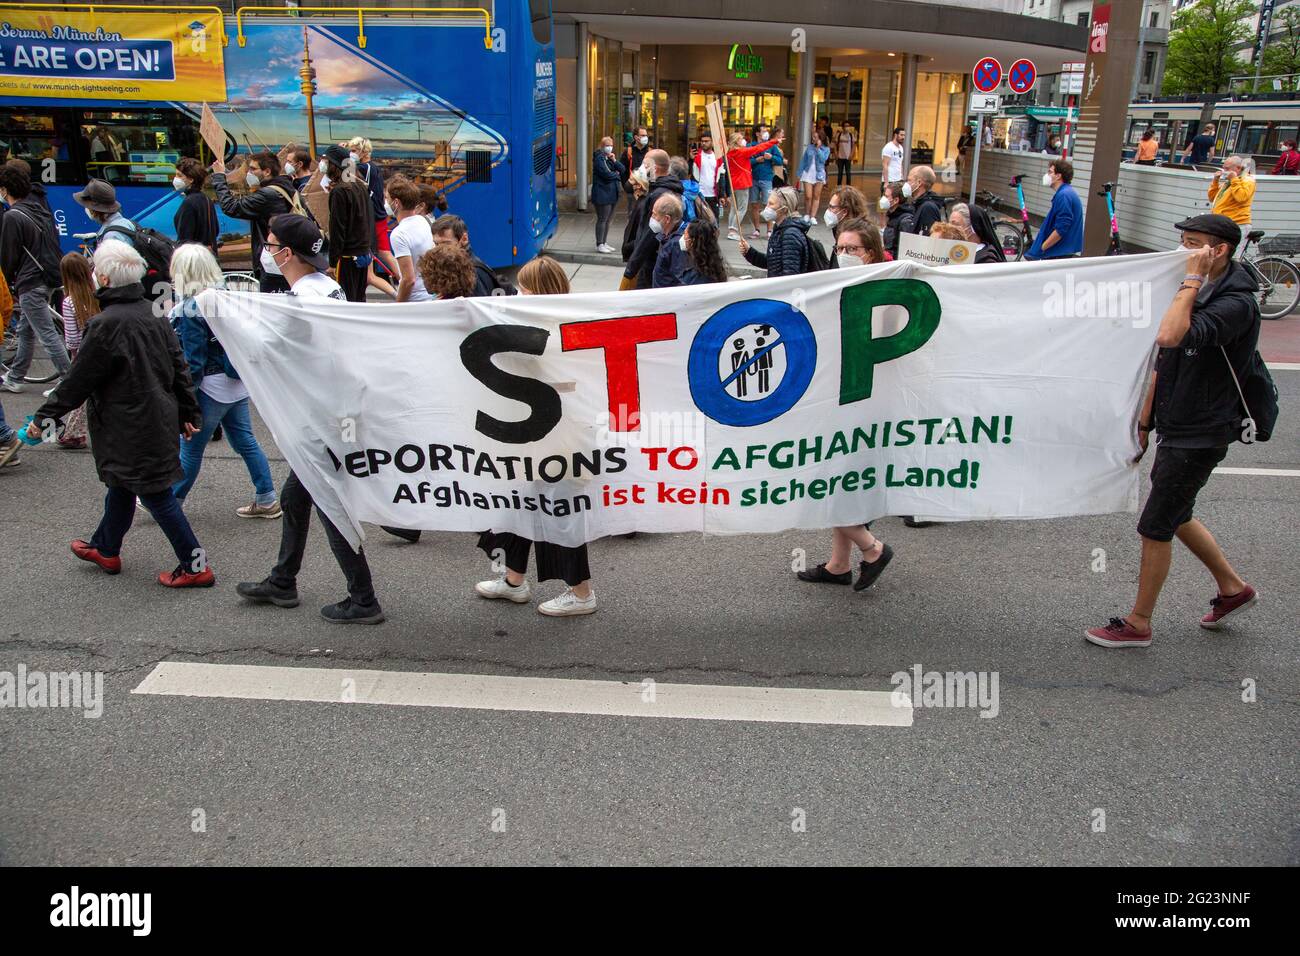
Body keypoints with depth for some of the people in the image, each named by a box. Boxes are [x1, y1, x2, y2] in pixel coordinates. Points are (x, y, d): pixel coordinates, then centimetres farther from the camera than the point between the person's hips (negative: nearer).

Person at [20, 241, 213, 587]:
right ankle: (105, 549, 42)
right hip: (159, 418, 9)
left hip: (131, 426, -8)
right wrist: (189, 413, 16)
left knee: (155, 494, -1)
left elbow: (78, 380, -14)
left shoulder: (106, 325, -20)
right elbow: (179, 366, 8)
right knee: (121, 484, 24)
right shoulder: (153, 315, 3)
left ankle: (195, 566, 3)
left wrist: (44, 416, -3)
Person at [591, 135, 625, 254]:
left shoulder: (610, 157, 17)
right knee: (602, 220, -5)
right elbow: (606, 174, -18)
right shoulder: (599, 158, -8)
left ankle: (604, 243, 19)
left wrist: (614, 161, -6)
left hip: (612, 193, 8)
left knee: (608, 220, 11)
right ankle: (599, 245, 0)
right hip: (602, 194, -8)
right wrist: (617, 175, 0)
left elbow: (623, 170, 8)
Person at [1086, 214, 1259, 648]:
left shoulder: (1236, 304, -21)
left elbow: (1169, 337, -38)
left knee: (1155, 527, -2)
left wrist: (1193, 278, -29)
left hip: (1199, 437, -9)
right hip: (1175, 430, 9)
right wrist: (1144, 421, 17)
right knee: (1176, 517, 21)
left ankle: (1138, 624, 12)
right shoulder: (1196, 294, 10)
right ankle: (1233, 588, 39)